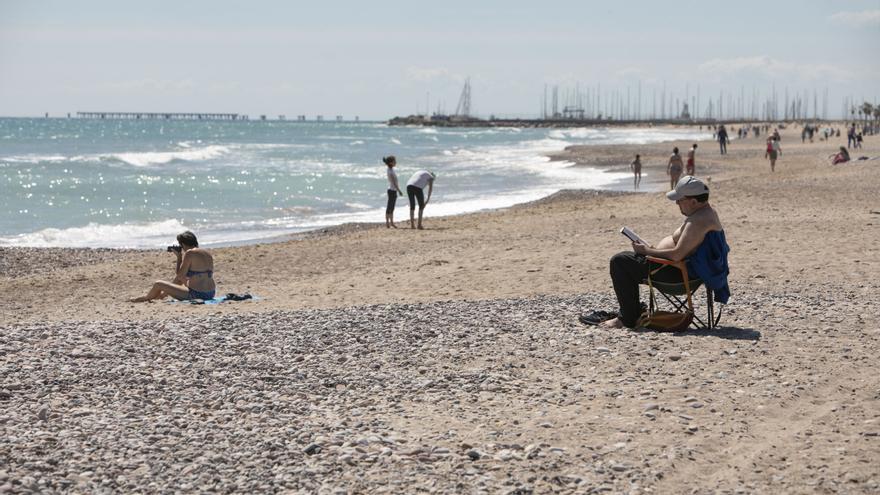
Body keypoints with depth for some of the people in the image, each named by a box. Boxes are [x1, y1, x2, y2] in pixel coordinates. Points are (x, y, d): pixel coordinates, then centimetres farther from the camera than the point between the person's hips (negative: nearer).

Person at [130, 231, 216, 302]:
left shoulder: (189, 253, -13)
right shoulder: (207, 254, 12)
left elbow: (179, 274, -9)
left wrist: (179, 257, 2)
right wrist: (180, 257, 21)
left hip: (196, 295, -9)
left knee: (158, 284, 7)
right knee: (178, 280, 36)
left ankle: (146, 298, 38)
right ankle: (161, 295, 54)